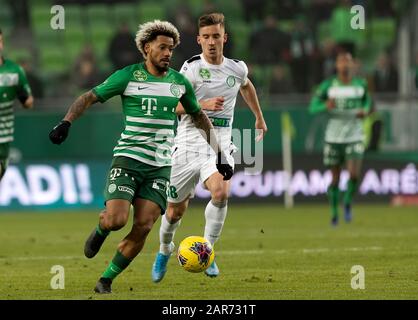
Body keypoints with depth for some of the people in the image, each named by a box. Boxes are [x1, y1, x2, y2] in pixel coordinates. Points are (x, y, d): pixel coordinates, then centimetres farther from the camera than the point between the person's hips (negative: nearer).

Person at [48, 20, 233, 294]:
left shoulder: (180, 82, 10)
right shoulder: (128, 76, -2)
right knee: (116, 220, -20)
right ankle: (100, 230, 18)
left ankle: (106, 281, 4)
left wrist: (219, 153, 23)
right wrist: (67, 121, -16)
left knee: (143, 227, -10)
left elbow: (198, 116, 25)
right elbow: (90, 97, 1)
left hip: (161, 166, 3)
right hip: (128, 158, -3)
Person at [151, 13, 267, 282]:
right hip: (189, 142, -2)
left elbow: (246, 86, 31)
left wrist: (259, 118, 40)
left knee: (221, 193, -29)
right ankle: (164, 251, 37)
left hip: (220, 145, 2)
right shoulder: (191, 68, -7)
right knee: (176, 210, 6)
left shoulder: (237, 68, 6)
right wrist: (204, 104, -29)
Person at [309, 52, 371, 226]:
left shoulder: (361, 84, 1)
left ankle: (348, 203, 10)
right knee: (335, 178, 7)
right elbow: (312, 107, -3)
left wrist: (365, 110, -3)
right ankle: (334, 213, 27)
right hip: (333, 138, 0)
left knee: (354, 174, -18)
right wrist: (326, 106, -25)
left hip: (355, 137, 0)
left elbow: (367, 101, 20)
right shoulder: (328, 85, -5)